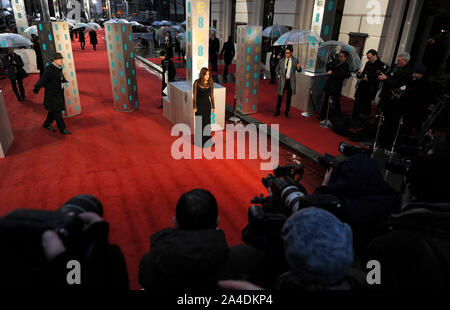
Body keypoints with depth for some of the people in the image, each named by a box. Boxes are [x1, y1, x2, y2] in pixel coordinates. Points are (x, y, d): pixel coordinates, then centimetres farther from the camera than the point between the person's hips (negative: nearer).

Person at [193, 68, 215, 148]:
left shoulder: (210, 83, -1)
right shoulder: (197, 82, -9)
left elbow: (211, 95, 4)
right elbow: (194, 95, -7)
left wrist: (213, 107, 3)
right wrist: (194, 107, -9)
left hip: (207, 105, 3)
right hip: (199, 105, -3)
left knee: (207, 123, 5)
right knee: (199, 123, 2)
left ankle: (207, 141, 16)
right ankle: (198, 141, 17)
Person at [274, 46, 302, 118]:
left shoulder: (295, 61, -1)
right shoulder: (281, 60, 3)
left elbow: (299, 71, 2)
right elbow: (277, 69, 16)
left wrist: (298, 67, -20)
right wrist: (279, 76, 2)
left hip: (290, 81, 0)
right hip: (282, 81, 0)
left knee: (289, 97, 8)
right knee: (280, 96, 4)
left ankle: (287, 112, 21)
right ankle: (278, 111, 18)